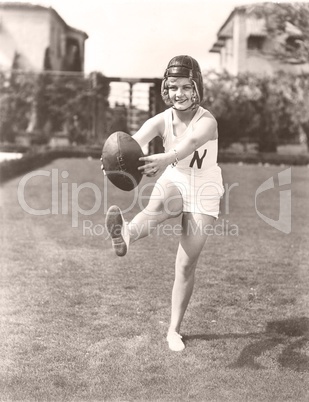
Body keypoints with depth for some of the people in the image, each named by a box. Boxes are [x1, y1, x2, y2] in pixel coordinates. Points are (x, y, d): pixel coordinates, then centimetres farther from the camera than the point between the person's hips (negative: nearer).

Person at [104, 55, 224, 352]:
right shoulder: (161, 121, -15)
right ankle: (125, 235, -70)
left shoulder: (206, 121, -24)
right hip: (173, 182, 1)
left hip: (203, 193, -1)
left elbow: (190, 143, -48)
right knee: (159, 206, -38)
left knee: (186, 264, 0)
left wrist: (165, 158, -70)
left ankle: (174, 330, 15)